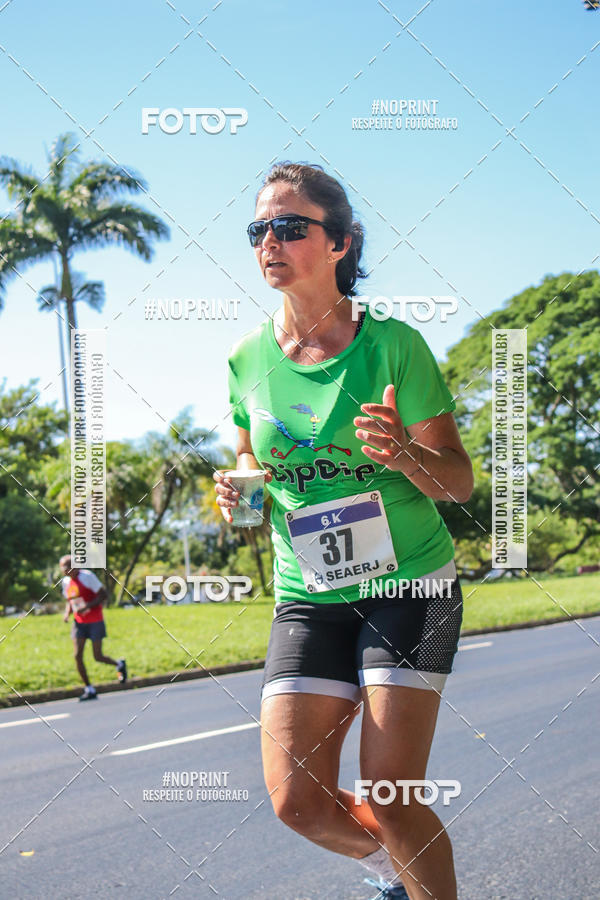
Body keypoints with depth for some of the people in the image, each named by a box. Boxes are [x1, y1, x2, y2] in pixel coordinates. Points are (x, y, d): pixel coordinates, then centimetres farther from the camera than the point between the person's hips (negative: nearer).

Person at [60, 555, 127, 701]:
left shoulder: (87, 576, -13)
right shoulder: (66, 582, 7)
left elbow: (103, 595, -14)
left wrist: (86, 607, -24)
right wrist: (67, 613, -1)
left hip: (95, 621, -6)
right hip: (79, 622, 6)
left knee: (98, 657, -4)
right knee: (77, 656, -7)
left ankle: (119, 664, 28)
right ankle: (89, 690, 1)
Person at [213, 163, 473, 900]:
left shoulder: (392, 344, -9)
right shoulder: (248, 358, 1)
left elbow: (459, 483, -5)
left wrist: (403, 453, -27)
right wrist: (239, 487, -5)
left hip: (408, 584, -3)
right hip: (307, 596, 4)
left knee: (391, 798, -11)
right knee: (298, 800, -5)